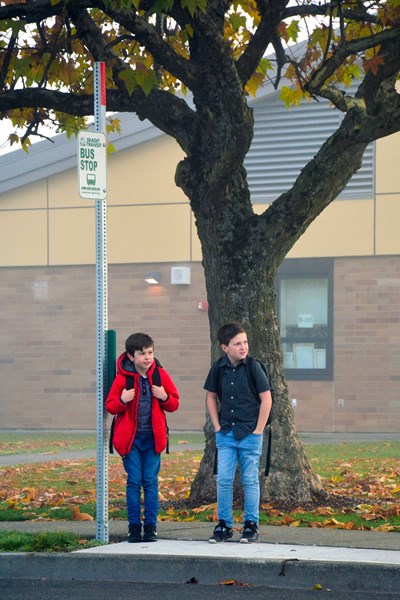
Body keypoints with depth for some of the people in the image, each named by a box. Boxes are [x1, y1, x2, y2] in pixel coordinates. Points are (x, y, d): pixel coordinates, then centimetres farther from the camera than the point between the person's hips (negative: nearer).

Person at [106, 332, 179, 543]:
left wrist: (165, 397, -12)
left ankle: (150, 526, 6)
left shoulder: (160, 375, 3)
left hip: (152, 437, 1)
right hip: (131, 437, -1)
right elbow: (110, 406, 0)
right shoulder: (123, 377, -3)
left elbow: (174, 404, 10)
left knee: (151, 481, 1)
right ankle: (134, 526, 6)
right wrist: (122, 400, -20)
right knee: (134, 481, -1)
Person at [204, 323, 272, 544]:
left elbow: (266, 398, -6)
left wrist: (258, 430, -8)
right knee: (223, 479, 1)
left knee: (250, 480, 3)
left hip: (250, 435, -3)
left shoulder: (253, 367, -9)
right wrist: (217, 426, 5)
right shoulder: (218, 368, 0)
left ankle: (251, 526, 11)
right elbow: (211, 397, 13)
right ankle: (224, 525, 11)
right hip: (226, 434, 3)